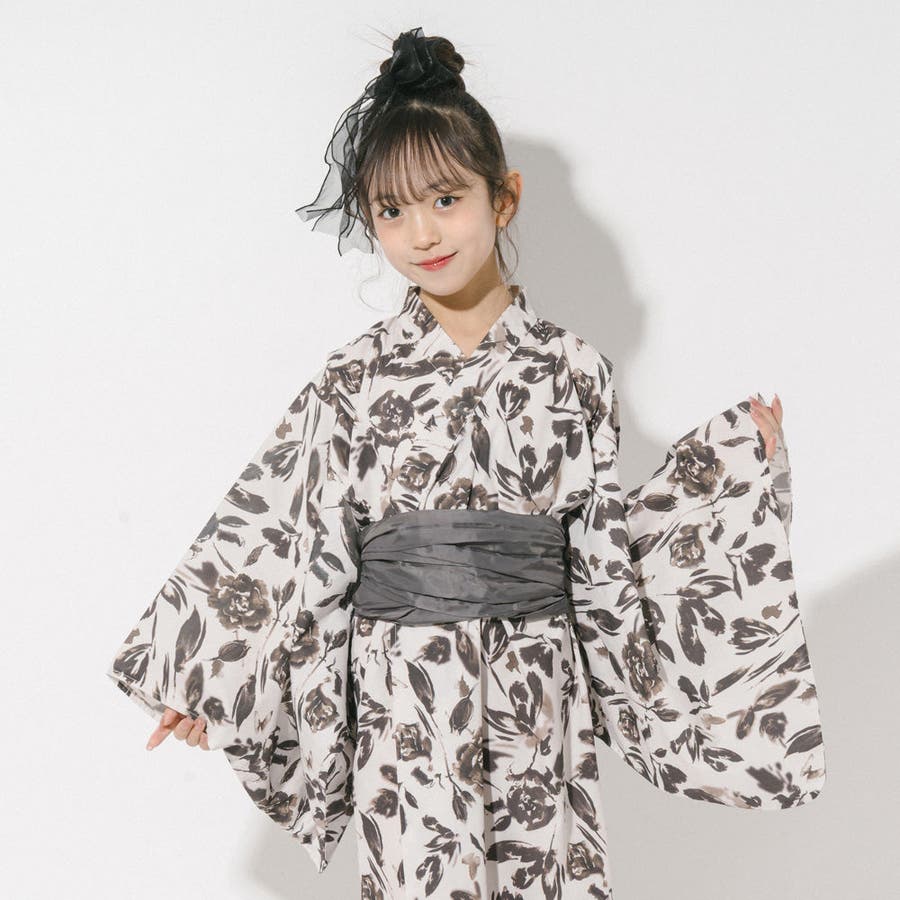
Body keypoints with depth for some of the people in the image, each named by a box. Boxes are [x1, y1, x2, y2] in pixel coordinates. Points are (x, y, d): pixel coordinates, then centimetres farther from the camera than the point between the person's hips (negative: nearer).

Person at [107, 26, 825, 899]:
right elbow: (281, 536, 2)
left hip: (537, 699, 1)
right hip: (404, 702, 0)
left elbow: (602, 542, 4)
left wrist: (736, 461, 1)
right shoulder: (357, 379, 0)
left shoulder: (571, 369, 1)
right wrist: (198, 677, 4)